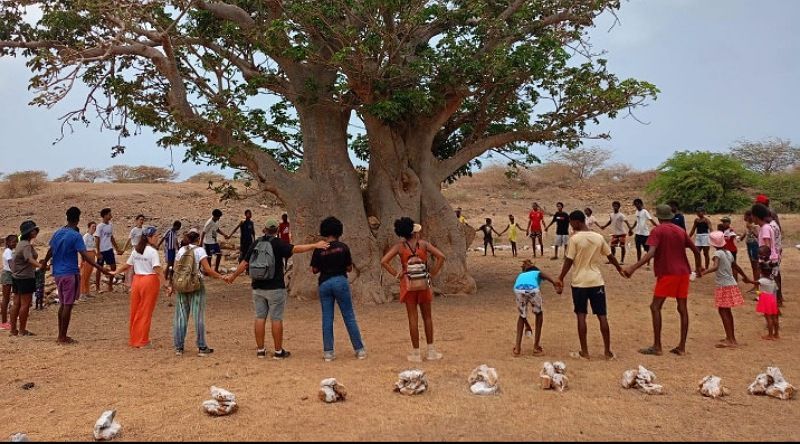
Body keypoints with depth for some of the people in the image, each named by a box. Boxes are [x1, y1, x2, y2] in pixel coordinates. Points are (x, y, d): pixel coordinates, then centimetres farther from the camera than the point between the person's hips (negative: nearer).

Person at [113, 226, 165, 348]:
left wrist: (116, 272, 32)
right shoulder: (153, 251, -12)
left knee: (135, 311, 15)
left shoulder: (136, 250, 8)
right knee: (146, 312, 2)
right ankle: (142, 342, 9)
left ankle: (133, 339, 26)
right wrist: (164, 283, -26)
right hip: (150, 281, -6)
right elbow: (157, 269, -22)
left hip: (137, 280, 6)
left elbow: (127, 265, 15)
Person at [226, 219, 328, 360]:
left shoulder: (256, 243, 7)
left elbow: (244, 263, 11)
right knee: (276, 319, 1)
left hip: (258, 288, 5)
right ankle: (278, 351, 6)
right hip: (275, 288, -5)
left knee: (260, 318, 9)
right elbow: (296, 249, -22)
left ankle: (260, 350, 12)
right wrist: (315, 245, -23)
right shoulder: (278, 243, -8)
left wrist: (233, 277, 24)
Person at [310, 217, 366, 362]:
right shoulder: (343, 247, -3)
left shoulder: (319, 249, -1)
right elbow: (349, 268, 1)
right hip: (340, 281, -1)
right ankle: (359, 349, 9)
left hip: (324, 283, 1)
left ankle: (328, 352, 8)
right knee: (349, 317, 5)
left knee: (327, 318, 8)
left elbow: (314, 270, 2)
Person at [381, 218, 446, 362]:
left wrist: (395, 274, -4)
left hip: (407, 283, 0)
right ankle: (431, 351, 17)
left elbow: (384, 261, -12)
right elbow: (441, 256, -9)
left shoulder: (399, 246, -3)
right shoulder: (423, 244, -2)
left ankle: (416, 353, 9)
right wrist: (433, 273, -3)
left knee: (413, 318, 4)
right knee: (427, 316, 13)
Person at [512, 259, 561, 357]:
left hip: (518, 289, 2)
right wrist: (554, 283, -12)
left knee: (522, 315, 29)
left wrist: (526, 323, 58)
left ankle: (517, 348, 24)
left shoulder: (521, 275, 44)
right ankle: (536, 347, 27)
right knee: (539, 314, 27)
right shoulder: (538, 273, 38)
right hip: (533, 289, -2)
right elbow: (545, 275, 7)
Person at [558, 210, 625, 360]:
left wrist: (561, 278, -1)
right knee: (602, 316, 6)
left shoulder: (575, 239, -10)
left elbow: (569, 261, -10)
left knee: (581, 316, 3)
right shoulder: (599, 237, 3)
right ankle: (608, 351, 10)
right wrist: (620, 270, 28)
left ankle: (584, 352, 5)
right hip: (597, 281, 4)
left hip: (579, 282, -3)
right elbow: (611, 257, 13)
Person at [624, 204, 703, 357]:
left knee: (655, 307, -1)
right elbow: (696, 250, 15)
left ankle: (656, 346, -5)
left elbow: (651, 253, -20)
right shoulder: (681, 231, 12)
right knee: (682, 308, 8)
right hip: (683, 273, 6)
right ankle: (682, 347, 10)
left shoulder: (658, 231, -6)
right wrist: (698, 267, 31)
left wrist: (633, 268, -26)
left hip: (667, 273, -6)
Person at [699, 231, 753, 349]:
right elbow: (736, 267, 22)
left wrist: (702, 273, -39)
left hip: (724, 286, -8)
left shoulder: (718, 253, -13)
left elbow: (715, 267, -30)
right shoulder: (728, 252, 10)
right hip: (731, 284, 8)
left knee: (722, 311, -5)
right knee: (727, 311, 17)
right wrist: (746, 277, 36)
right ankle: (731, 338, 24)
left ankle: (730, 340, -8)